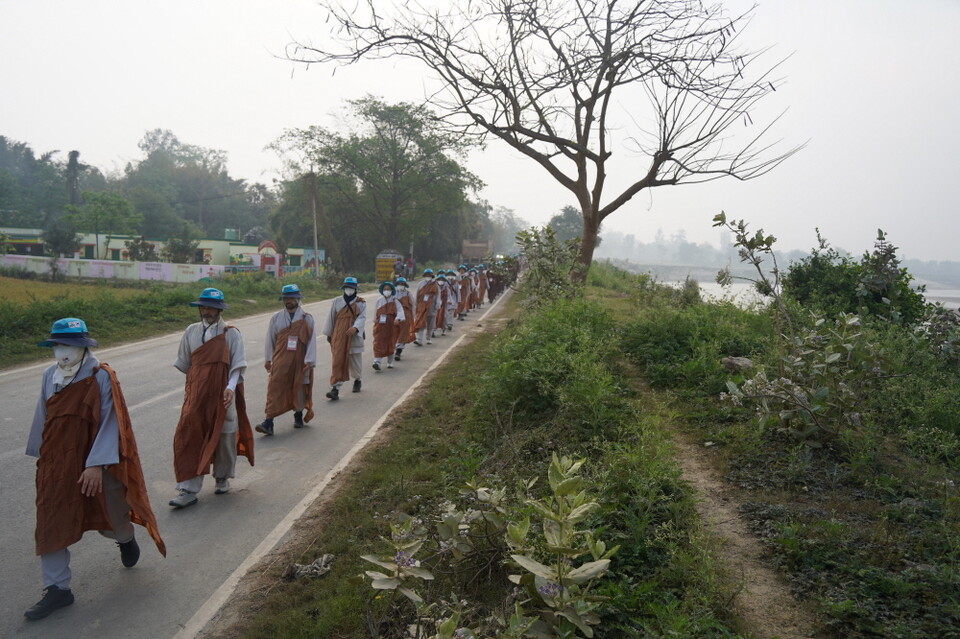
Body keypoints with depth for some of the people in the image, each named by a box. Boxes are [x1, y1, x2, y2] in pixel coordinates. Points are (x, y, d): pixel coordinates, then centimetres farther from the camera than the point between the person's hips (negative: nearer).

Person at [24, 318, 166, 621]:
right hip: (56, 465, 4)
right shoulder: (50, 376, -1)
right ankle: (57, 588, 16)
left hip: (96, 465, -4)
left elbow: (110, 423, -17)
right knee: (50, 525, 4)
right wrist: (42, 457, 15)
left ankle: (126, 540, 49)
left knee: (110, 519, 15)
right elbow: (43, 418, 10)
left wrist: (96, 465, -20)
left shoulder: (101, 377, -16)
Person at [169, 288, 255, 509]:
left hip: (222, 394, -2)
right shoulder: (191, 331, 4)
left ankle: (222, 478, 31)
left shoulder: (230, 333, -5)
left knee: (223, 436, 10)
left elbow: (237, 365, -8)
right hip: (196, 394, 2)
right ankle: (188, 490, -1)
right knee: (188, 438, -5)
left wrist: (230, 387, -20)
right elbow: (184, 363, 14)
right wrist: (198, 381, 10)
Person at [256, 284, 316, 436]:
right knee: (274, 389, -9)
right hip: (280, 361, 1)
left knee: (299, 389, 13)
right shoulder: (276, 318, 4)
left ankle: (299, 416, 35)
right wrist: (267, 359, 13)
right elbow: (269, 339, 11)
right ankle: (268, 422, -12)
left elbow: (311, 340, -4)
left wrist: (309, 361, -11)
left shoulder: (307, 318, -1)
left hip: (299, 361, 0)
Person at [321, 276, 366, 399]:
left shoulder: (361, 303, 1)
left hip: (355, 337, 0)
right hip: (339, 337, 0)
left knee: (355, 361, 13)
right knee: (337, 361, -9)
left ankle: (357, 380, 42)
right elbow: (331, 318, 10)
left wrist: (355, 327, -29)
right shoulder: (337, 302, 4)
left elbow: (362, 317, -11)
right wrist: (329, 334, 13)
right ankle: (335, 389, -12)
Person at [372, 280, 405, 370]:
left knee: (391, 344, 8)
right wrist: (375, 321, 21)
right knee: (378, 343, -12)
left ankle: (390, 362, 24)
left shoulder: (395, 301, -1)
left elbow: (400, 310, -12)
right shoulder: (379, 300, 6)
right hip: (380, 325, 1)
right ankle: (377, 362, -18)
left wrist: (398, 319, -29)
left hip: (392, 325, -1)